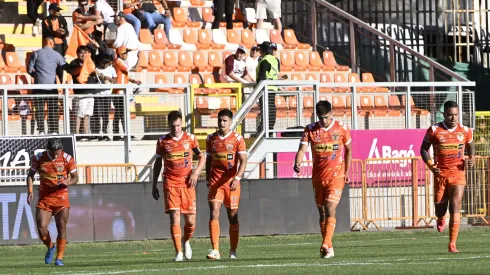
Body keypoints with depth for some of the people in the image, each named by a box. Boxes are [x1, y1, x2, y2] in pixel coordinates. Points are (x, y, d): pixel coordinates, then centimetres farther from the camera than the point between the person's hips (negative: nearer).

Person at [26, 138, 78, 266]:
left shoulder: (67, 159, -6)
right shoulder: (38, 159, -4)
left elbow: (75, 177, 2)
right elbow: (31, 175, 9)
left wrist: (67, 182, -21)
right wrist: (30, 191, -6)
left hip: (61, 197, -1)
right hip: (44, 198, 1)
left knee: (61, 228, -5)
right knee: (41, 227, -10)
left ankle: (59, 258, 4)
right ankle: (50, 247, 19)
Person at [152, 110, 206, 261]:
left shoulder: (190, 138, 5)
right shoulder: (162, 141, 5)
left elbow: (201, 157, 12)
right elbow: (157, 163, 13)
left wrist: (196, 172, -6)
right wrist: (154, 185, 12)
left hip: (187, 183, 1)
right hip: (170, 184, -1)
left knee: (190, 221, 1)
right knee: (175, 217, -12)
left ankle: (186, 241, 32)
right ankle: (178, 253, -9)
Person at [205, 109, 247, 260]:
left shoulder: (237, 139, -2)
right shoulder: (211, 138, 8)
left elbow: (243, 161, -7)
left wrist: (237, 178, -20)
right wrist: (208, 180, 11)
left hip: (231, 182, -2)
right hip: (215, 183, 2)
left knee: (233, 216, 5)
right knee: (214, 214, -12)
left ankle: (233, 251, 16)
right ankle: (215, 250, -18)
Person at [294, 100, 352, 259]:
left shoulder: (341, 129, -2)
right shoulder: (310, 130, -1)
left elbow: (348, 150, 11)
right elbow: (302, 149, -11)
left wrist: (346, 172, 8)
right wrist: (297, 163, -32)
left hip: (336, 176, -3)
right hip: (318, 177, 3)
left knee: (330, 210, -16)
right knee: (322, 212, 9)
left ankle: (326, 245, -22)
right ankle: (328, 247, 19)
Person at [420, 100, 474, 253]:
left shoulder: (465, 131, 1)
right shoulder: (434, 130, -4)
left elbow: (470, 147, 19)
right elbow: (424, 149, 6)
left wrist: (471, 159, -2)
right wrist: (430, 165, -10)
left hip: (458, 173, 0)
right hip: (440, 174, 0)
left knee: (455, 208, -12)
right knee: (440, 209, 5)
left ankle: (452, 244, -9)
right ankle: (441, 218, 46)